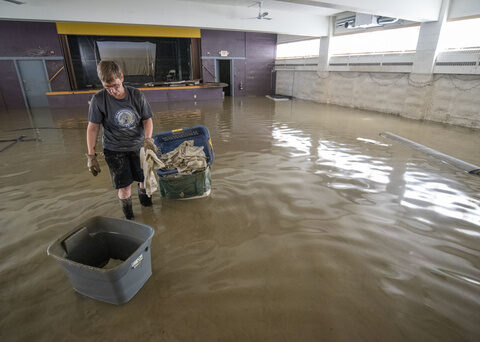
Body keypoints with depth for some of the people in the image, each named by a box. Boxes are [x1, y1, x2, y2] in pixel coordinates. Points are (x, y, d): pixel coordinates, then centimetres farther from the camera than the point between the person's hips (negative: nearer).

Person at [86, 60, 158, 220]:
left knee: (145, 178, 12)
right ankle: (128, 216, 21)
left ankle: (143, 194, 48)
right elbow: (93, 127, -7)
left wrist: (148, 139, -22)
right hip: (115, 149, -1)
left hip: (138, 145, 2)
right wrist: (91, 155, -9)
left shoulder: (136, 95, -10)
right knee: (124, 185, -1)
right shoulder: (98, 100, -13)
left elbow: (147, 119, -4)